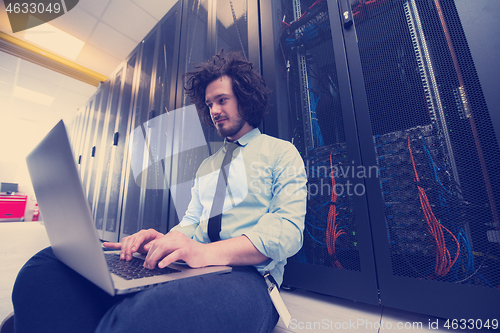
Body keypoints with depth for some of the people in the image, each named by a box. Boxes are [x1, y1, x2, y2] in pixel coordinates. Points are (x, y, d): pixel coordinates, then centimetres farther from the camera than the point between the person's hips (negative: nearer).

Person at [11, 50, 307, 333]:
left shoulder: (282, 153, 3)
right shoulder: (206, 166, 22)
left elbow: (288, 228, -10)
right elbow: (191, 222, 18)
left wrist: (207, 251, -24)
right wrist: (165, 240, -6)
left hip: (246, 275, -5)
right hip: (188, 269, 6)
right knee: (47, 266, -12)